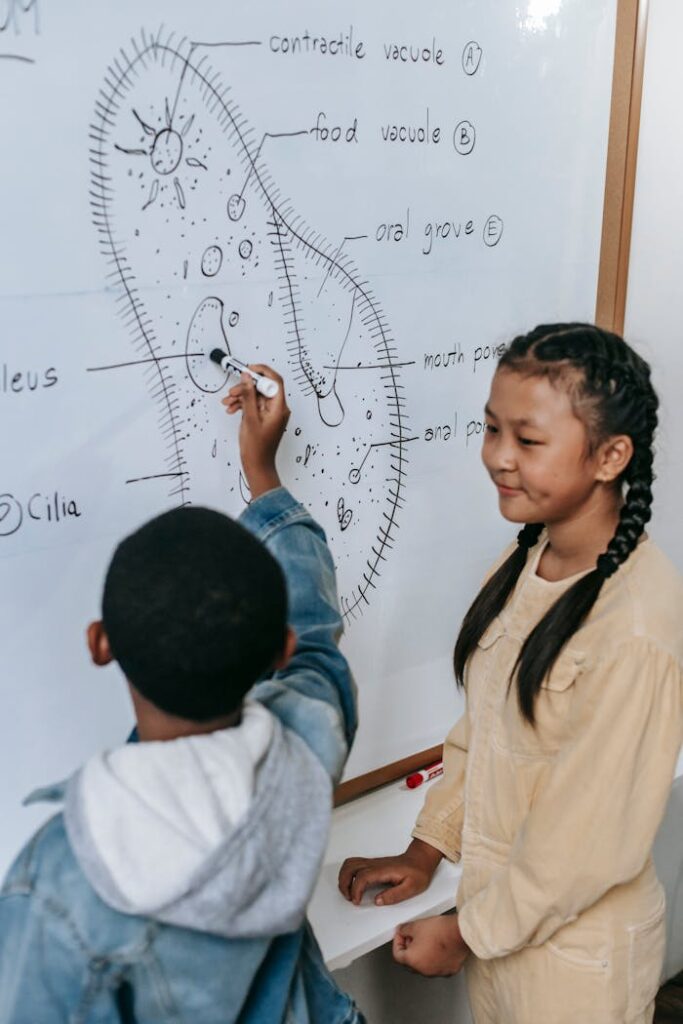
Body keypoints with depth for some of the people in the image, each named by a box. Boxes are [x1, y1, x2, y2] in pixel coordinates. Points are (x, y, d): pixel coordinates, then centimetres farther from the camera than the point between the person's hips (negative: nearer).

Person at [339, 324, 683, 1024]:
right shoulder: (527, 559, -5)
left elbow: (591, 842, -23)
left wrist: (464, 934, -12)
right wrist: (424, 851, 9)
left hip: (574, 951, -6)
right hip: (496, 907, 7)